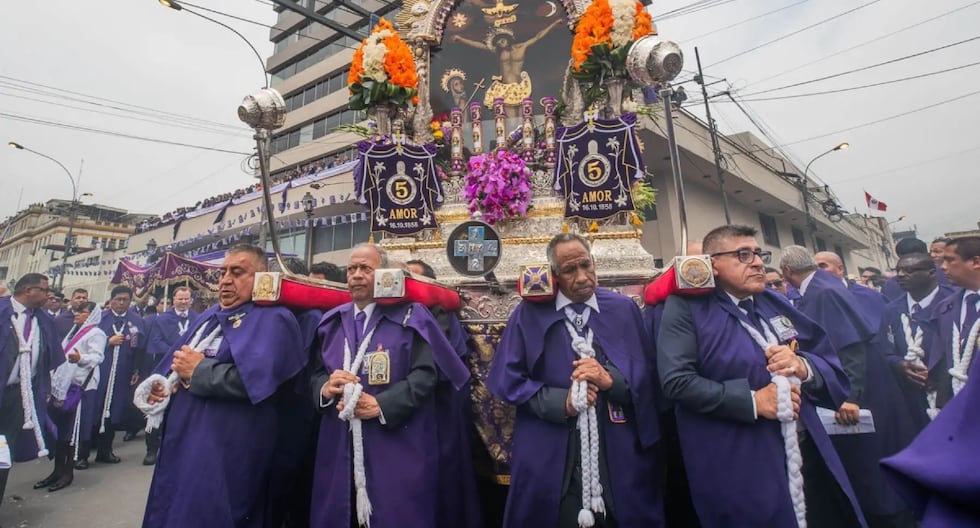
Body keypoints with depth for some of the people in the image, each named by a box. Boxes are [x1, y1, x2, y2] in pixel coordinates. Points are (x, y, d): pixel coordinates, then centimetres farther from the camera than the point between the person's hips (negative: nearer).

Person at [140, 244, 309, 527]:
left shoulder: (272, 319, -14)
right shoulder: (209, 316, 14)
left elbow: (256, 378, -27)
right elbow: (178, 361, 20)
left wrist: (198, 370, -16)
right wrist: (159, 386, -2)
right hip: (180, 440, 9)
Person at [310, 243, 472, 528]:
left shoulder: (410, 316, -4)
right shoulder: (332, 321, 12)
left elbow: (425, 374, -12)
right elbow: (316, 374, 12)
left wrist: (381, 405, -20)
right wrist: (326, 388, -11)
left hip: (398, 447, -4)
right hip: (340, 446, 5)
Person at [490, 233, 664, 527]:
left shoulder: (624, 310, 4)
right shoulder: (529, 314, -2)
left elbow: (646, 376, 3)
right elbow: (508, 380, -4)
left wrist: (610, 380, -17)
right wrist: (561, 402, -14)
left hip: (619, 452, 2)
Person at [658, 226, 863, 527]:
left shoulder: (776, 304, 12)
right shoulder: (687, 308, -9)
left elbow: (833, 366, 12)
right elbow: (677, 380, -19)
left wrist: (803, 366, -9)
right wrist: (751, 400, -21)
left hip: (808, 455, 6)